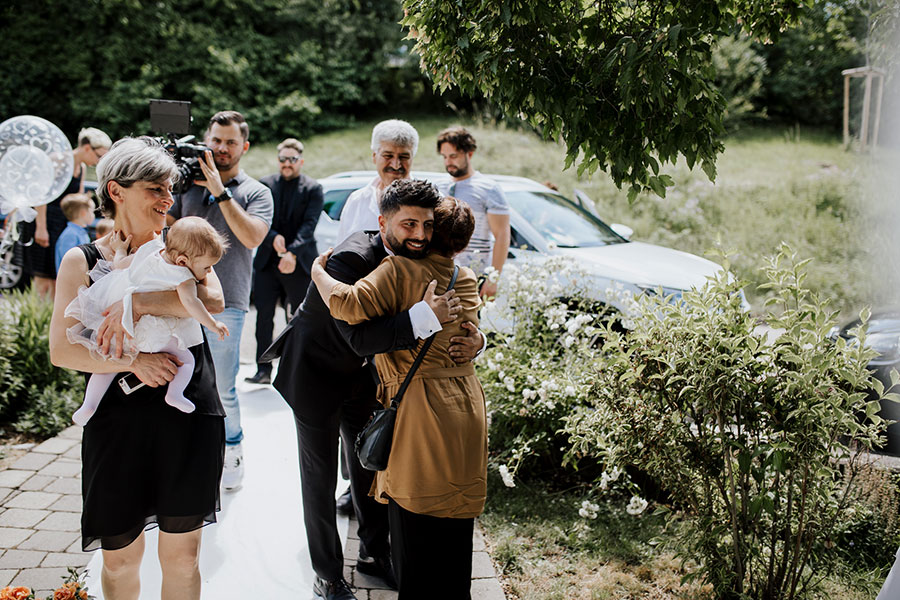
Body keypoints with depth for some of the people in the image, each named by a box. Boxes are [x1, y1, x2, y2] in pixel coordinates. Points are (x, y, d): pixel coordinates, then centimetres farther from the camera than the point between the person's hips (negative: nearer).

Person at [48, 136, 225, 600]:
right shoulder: (83, 261, 1)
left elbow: (213, 301, -16)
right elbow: (62, 350, -6)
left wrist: (137, 304, -25)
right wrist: (133, 361, -19)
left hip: (189, 418, 1)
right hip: (119, 419, -1)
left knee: (182, 553, 12)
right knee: (120, 557, 11)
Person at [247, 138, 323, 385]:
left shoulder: (313, 189, 2)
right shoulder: (265, 185, 9)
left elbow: (309, 225, -10)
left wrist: (292, 253, -22)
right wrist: (273, 238, -19)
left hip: (299, 263, -2)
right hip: (267, 262, 2)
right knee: (263, 316, -1)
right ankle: (263, 369, 7)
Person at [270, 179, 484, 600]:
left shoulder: (419, 263, -13)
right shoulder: (351, 260, -34)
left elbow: (456, 316, -4)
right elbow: (362, 339, -43)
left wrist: (474, 340, -26)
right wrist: (426, 316, -51)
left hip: (363, 377, 6)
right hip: (317, 376, -6)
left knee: (370, 468, 19)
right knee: (320, 480, 7)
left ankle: (374, 554, 38)